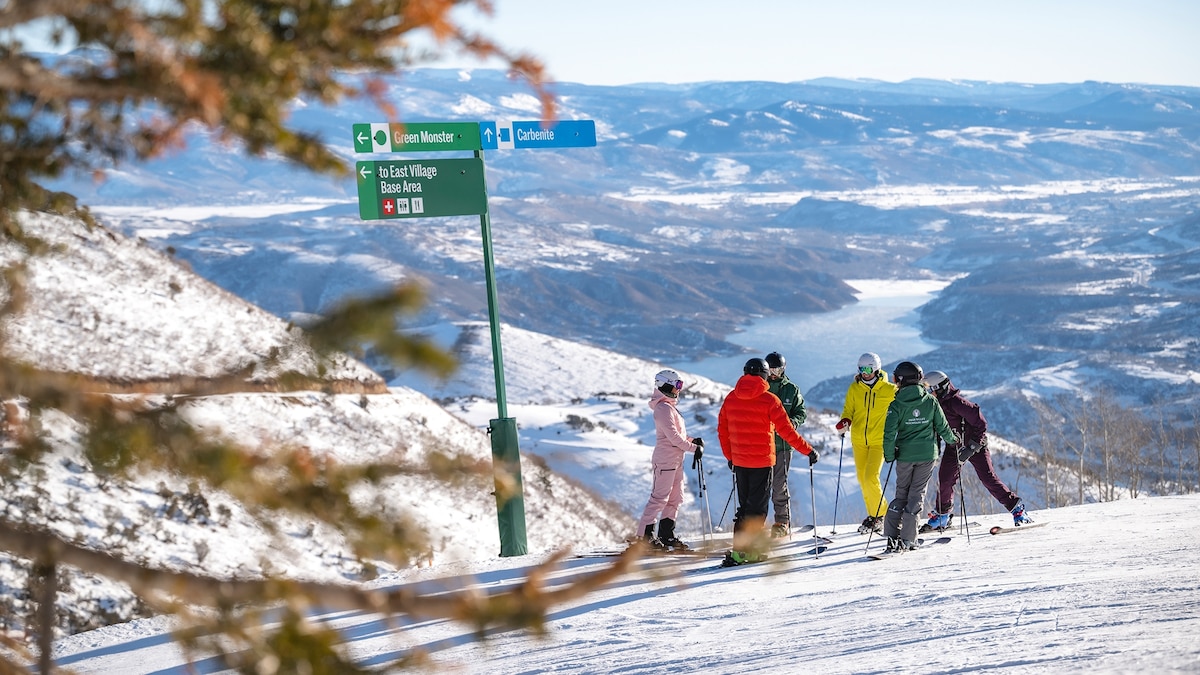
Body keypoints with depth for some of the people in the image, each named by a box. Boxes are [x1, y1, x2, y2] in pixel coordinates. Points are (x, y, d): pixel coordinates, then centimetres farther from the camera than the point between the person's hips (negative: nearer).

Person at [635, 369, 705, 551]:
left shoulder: (670, 407, 17)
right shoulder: (664, 408, -15)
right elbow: (673, 435, -21)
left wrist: (693, 440, 7)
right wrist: (693, 448, -19)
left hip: (675, 460, 10)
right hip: (665, 460, -10)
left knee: (675, 498, 11)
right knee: (659, 498, -8)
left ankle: (666, 535, 16)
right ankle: (644, 535, -4)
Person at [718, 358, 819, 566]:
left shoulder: (731, 399, 3)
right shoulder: (769, 400, -11)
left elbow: (722, 430, 8)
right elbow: (786, 431, -13)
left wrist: (730, 457, 20)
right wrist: (809, 451, -5)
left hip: (739, 461, 5)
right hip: (762, 461, -5)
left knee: (745, 505, 16)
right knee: (757, 506, 1)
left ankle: (740, 547, 13)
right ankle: (745, 550, -6)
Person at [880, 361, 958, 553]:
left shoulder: (897, 404, -8)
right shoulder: (930, 401, -2)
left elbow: (889, 433, -13)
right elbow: (942, 426, 5)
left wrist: (889, 455, 1)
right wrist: (952, 440, 25)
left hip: (905, 455, 0)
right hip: (927, 454, 1)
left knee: (901, 493, 14)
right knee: (916, 494, 5)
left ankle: (892, 535, 2)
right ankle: (906, 540, -1)